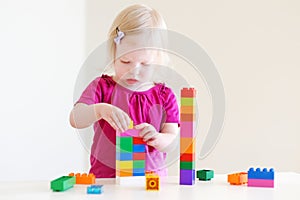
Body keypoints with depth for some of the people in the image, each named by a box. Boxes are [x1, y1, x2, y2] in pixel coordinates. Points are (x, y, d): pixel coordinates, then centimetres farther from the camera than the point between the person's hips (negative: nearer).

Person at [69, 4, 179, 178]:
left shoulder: (164, 96, 8)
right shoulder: (102, 87, 4)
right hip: (106, 178, -2)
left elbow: (171, 142, 2)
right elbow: (75, 120, -10)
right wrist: (100, 110, -31)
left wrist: (156, 138, -21)